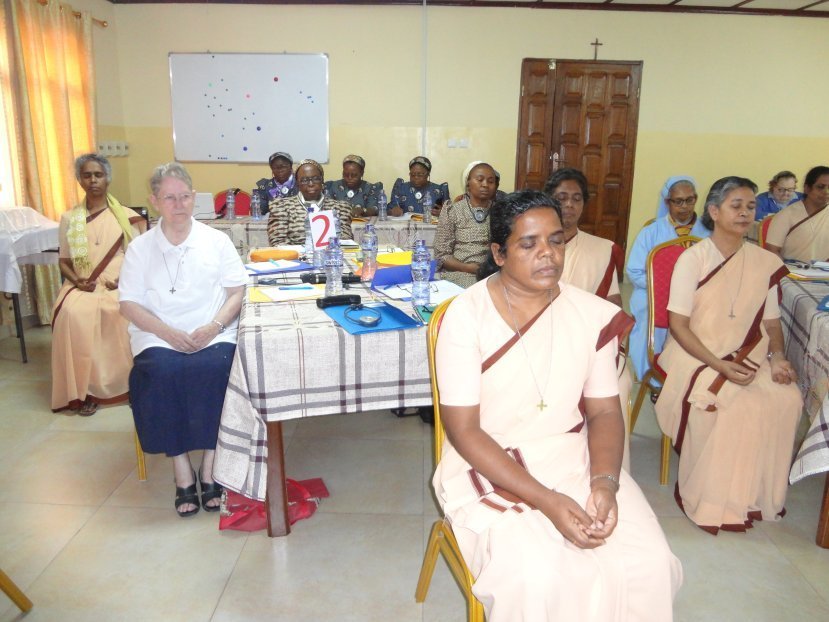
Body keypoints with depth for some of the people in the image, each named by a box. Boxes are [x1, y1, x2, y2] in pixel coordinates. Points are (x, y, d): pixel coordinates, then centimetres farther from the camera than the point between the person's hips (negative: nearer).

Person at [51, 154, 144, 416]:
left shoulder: (126, 216, 8)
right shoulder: (68, 218, 13)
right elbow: (63, 260, 13)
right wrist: (76, 280, -7)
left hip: (118, 285, -1)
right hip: (82, 286, 1)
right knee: (73, 313, -33)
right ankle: (84, 389, -21)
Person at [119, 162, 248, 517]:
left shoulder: (216, 241, 9)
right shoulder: (140, 248, 10)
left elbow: (236, 292, 5)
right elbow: (129, 304, 4)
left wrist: (214, 326, -14)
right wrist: (169, 333, -13)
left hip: (213, 333, 0)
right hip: (159, 336, 1)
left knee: (215, 367, -32)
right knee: (161, 371, -31)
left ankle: (209, 467, -18)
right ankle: (181, 470, -19)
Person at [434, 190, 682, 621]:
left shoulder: (592, 314, -2)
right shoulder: (466, 316, -14)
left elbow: (604, 411, 3)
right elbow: (463, 429, -15)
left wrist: (605, 482, -16)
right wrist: (545, 501, -22)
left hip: (573, 457, 4)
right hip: (490, 467, -3)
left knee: (650, 562, -13)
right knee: (538, 578, -25)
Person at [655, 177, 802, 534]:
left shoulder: (766, 263, 6)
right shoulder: (693, 258, -6)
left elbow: (771, 321, 12)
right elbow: (678, 325, -9)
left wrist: (777, 357, -8)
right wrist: (719, 365, -19)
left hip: (748, 358, 4)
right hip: (696, 356, -4)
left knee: (786, 398, -23)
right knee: (731, 403, -30)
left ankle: (757, 495, -3)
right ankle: (711, 501, -9)